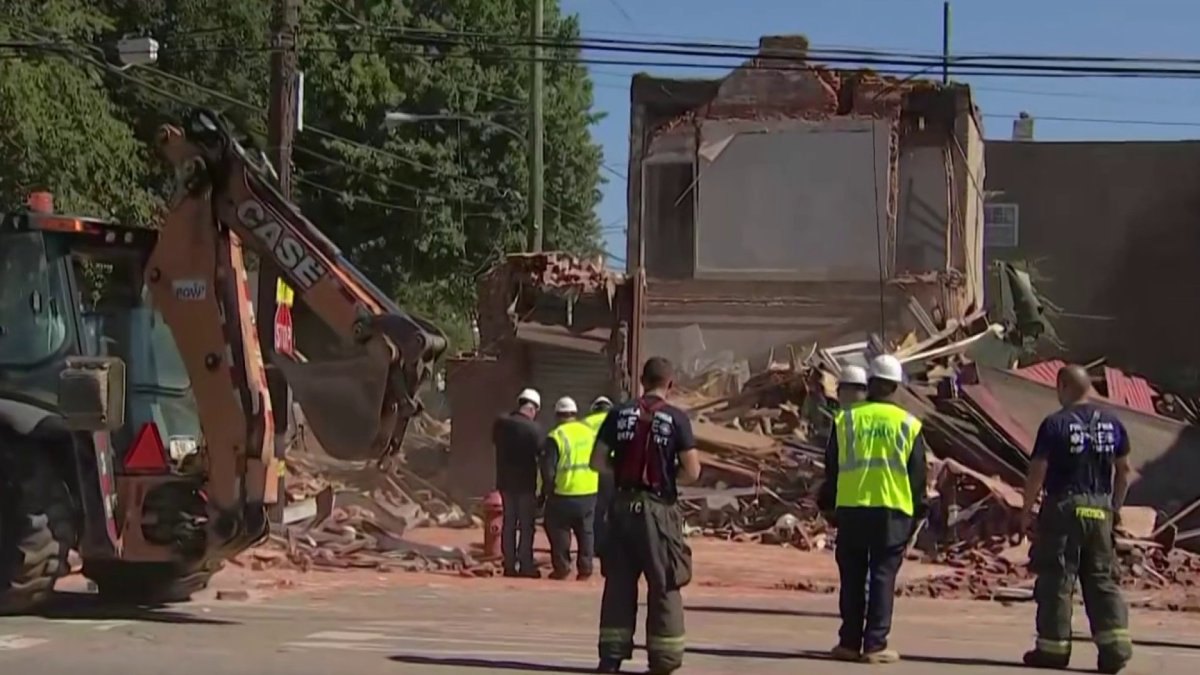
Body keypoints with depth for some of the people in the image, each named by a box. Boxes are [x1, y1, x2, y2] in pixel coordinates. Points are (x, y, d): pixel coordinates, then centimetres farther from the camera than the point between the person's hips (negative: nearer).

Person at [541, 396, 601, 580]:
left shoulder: (556, 437, -11)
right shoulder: (591, 432, 5)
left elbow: (548, 468, -12)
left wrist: (548, 489, 0)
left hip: (564, 494, -5)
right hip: (589, 493, 5)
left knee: (559, 530, 9)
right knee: (586, 531, 15)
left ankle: (562, 567, 7)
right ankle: (585, 568, 13)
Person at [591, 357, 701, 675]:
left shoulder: (620, 414, 3)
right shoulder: (676, 418, -6)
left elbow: (598, 461, 2)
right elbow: (692, 472, -8)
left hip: (623, 505, 3)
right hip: (657, 508, -3)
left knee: (618, 582, 10)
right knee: (664, 586, 6)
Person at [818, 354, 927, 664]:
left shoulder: (845, 419, 3)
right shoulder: (908, 424, 3)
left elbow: (831, 469, 7)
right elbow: (917, 475, 6)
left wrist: (828, 506, 18)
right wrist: (917, 513, 16)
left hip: (851, 509, 1)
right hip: (893, 511, -1)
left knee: (852, 578, 8)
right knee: (882, 578, 2)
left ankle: (850, 642, 10)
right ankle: (875, 644, -1)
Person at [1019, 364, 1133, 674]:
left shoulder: (1055, 424, -9)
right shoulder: (1112, 423, 8)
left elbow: (1037, 472, -11)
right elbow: (1124, 469, 13)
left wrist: (1027, 510, -1)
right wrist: (1115, 506, 22)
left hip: (1064, 508, -5)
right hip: (1100, 511, 5)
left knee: (1056, 578, 2)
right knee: (1101, 578, 10)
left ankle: (1053, 647, 5)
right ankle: (1115, 644, 0)